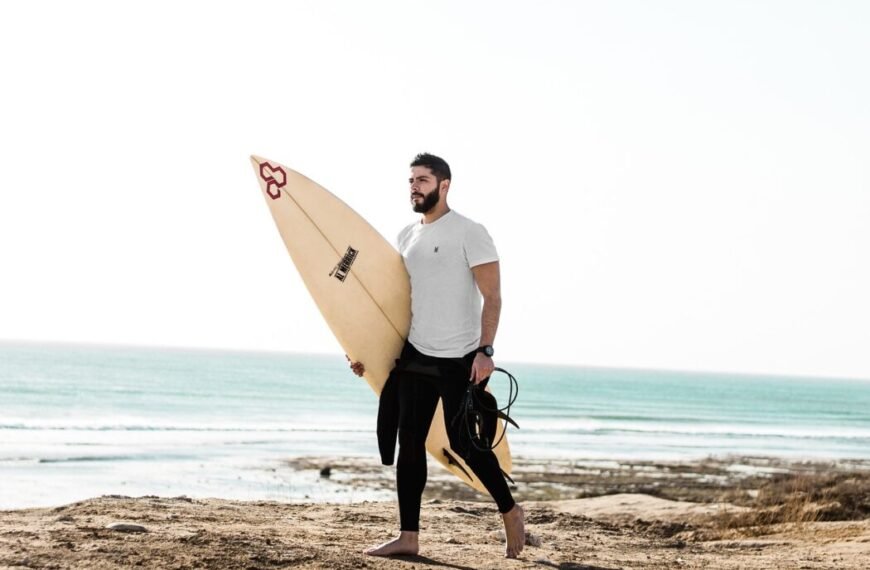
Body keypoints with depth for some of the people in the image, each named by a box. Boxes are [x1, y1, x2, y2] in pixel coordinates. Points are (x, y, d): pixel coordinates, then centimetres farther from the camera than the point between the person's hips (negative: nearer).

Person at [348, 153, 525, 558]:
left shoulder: (469, 233, -8)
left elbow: (492, 297, -12)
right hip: (415, 355, 7)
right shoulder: (407, 237, 12)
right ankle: (408, 536, 8)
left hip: (460, 359, -7)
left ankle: (510, 511, 20)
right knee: (409, 443, 3)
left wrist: (484, 351, -22)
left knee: (465, 444, -3)